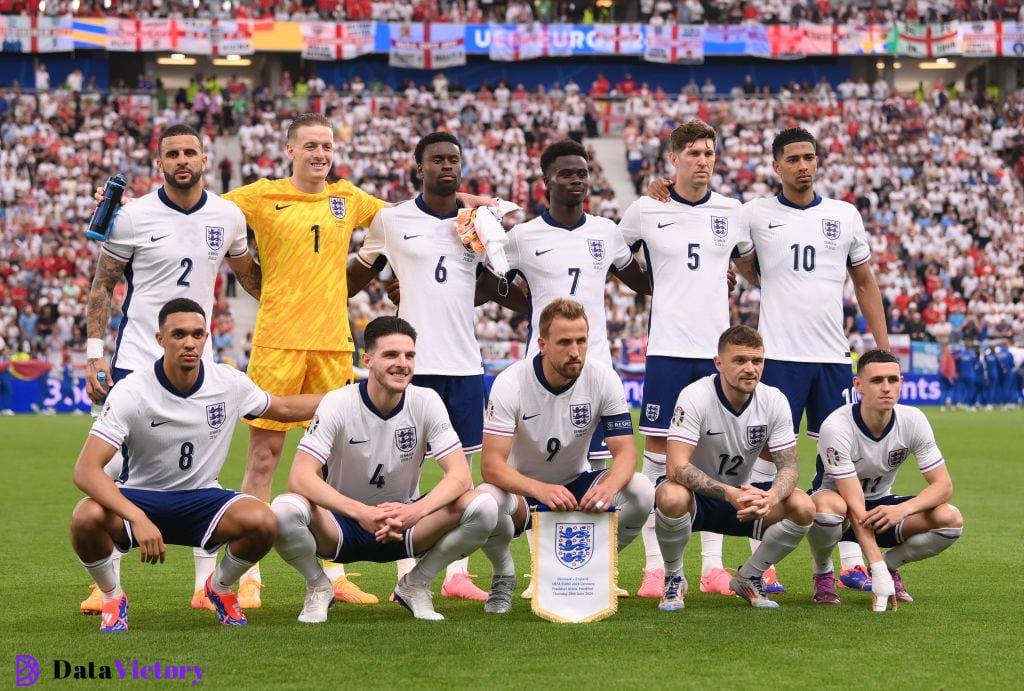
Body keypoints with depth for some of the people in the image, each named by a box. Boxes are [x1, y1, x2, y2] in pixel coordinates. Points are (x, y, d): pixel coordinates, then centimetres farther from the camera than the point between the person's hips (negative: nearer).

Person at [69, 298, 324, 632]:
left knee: (263, 522, -28)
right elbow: (86, 469, -27)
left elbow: (284, 408, 15)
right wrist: (138, 519, -41)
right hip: (138, 499, -3)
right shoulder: (131, 392, -21)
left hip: (202, 499, 3)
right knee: (87, 518, -36)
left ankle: (220, 587, 6)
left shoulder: (229, 383, -8)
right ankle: (112, 598, -3)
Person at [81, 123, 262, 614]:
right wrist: (94, 353, -6)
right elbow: (102, 285, 0)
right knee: (116, 469, -5)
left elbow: (248, 275, 18)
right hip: (137, 359, -3)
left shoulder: (228, 217, 2)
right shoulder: (133, 217, -7)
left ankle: (206, 584, 11)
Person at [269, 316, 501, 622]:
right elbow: (301, 477, -26)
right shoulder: (338, 404, -16)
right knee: (285, 511, -36)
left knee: (483, 508, -24)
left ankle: (414, 586, 1)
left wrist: (415, 511, -37)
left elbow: (460, 475, -16)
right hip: (342, 523, -2)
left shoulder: (426, 402, -9)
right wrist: (362, 512, -41)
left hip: (403, 521, 2)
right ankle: (319, 588, -2)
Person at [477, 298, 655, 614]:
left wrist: (609, 485, -40)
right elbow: (491, 465, -28)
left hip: (577, 486, 3)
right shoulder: (511, 383, -21)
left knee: (641, 491, -26)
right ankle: (503, 577, -3)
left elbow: (625, 451, -16)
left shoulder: (603, 378, -14)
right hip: (521, 490, -3)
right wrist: (540, 490, -47)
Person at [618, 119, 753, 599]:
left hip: (717, 348, 2)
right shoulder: (644, 211, 1)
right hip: (667, 348, -2)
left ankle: (713, 567, 9)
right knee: (657, 453, -3)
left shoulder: (731, 212, 7)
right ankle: (654, 565, 2)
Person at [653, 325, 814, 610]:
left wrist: (771, 498, -35)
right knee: (672, 497, -39)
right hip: (696, 495, -4)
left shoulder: (774, 400, -10)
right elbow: (676, 468, -32)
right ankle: (674, 579, -9)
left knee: (803, 508, -21)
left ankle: (748, 578, 4)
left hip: (743, 494, 4)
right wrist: (729, 493, -45)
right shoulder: (695, 397, -23)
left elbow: (789, 466, -11)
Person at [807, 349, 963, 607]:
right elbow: (855, 507, -32)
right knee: (828, 505, -41)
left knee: (951, 520, -22)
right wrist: (878, 571, -38)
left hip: (882, 504, 4)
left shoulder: (913, 420, -15)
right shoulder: (837, 427, -28)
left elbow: (943, 486, -13)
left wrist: (903, 509, -34)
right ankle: (823, 573, -10)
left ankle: (890, 565, 4)